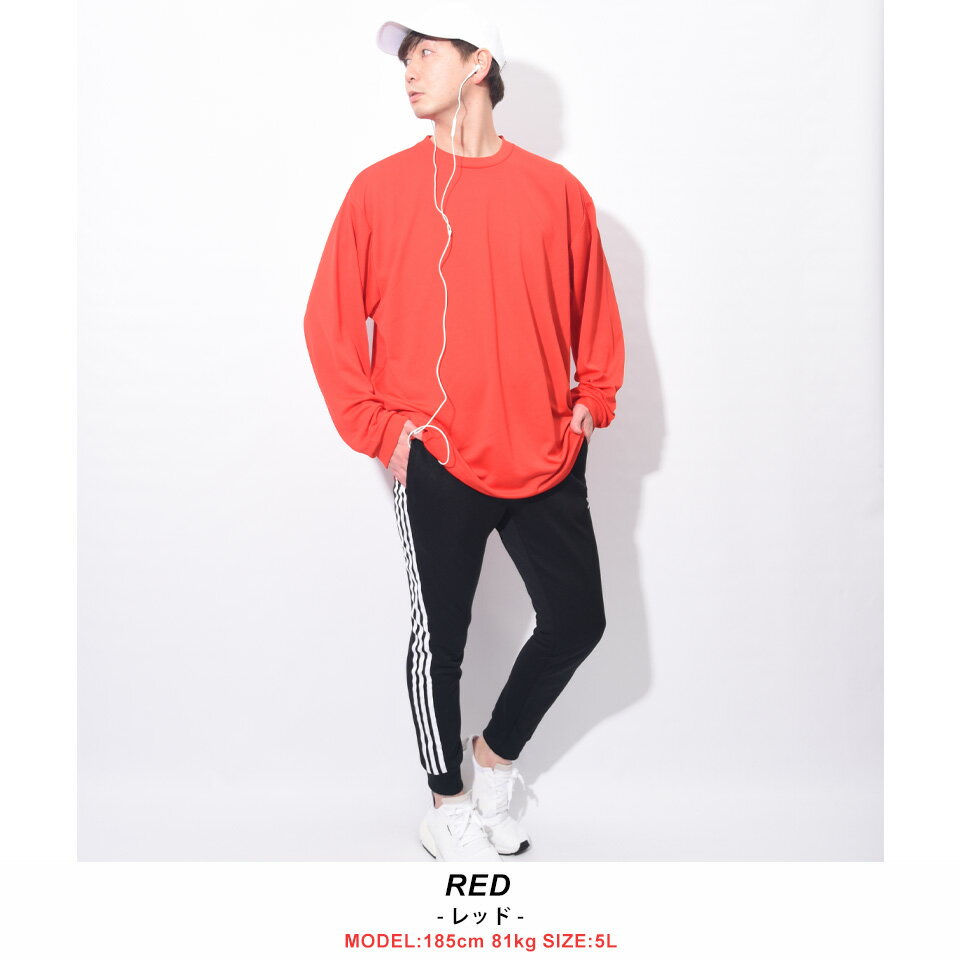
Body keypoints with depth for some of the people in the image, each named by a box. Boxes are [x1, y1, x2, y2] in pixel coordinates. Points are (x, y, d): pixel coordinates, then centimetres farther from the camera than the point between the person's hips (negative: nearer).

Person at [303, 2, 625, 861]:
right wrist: (375, 426, -7)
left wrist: (593, 400, 4)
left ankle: (497, 751, 34)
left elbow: (594, 308, 14)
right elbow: (330, 319, 0)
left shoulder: (556, 190, 5)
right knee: (440, 637, 7)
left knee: (577, 620, 8)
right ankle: (447, 804, 29)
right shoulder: (382, 188, 0)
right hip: (435, 463, -2)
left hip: (547, 458, 3)